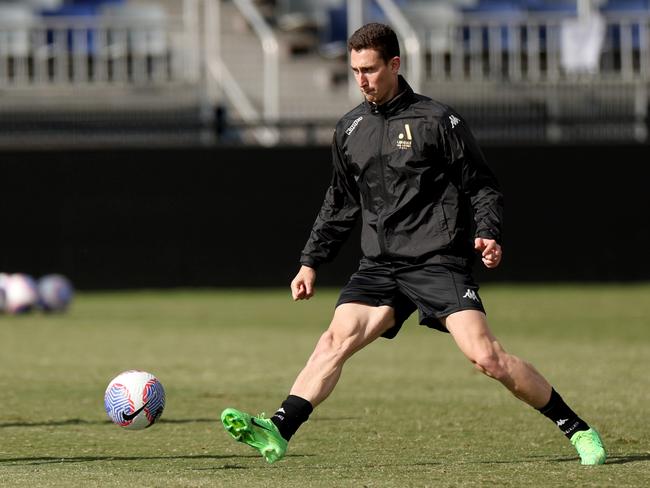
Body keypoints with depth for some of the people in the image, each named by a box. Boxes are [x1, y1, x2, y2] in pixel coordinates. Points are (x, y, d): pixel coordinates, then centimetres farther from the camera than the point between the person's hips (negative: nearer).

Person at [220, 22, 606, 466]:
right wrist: (311, 262, 19)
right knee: (336, 339, -15)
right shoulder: (350, 130, 13)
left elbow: (482, 186, 1)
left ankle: (578, 430, -5)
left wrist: (489, 235, -16)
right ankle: (278, 432, -23)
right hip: (380, 267, 5)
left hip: (438, 262, -5)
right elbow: (340, 205, 24)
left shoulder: (436, 120, -3)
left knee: (485, 355, -15)